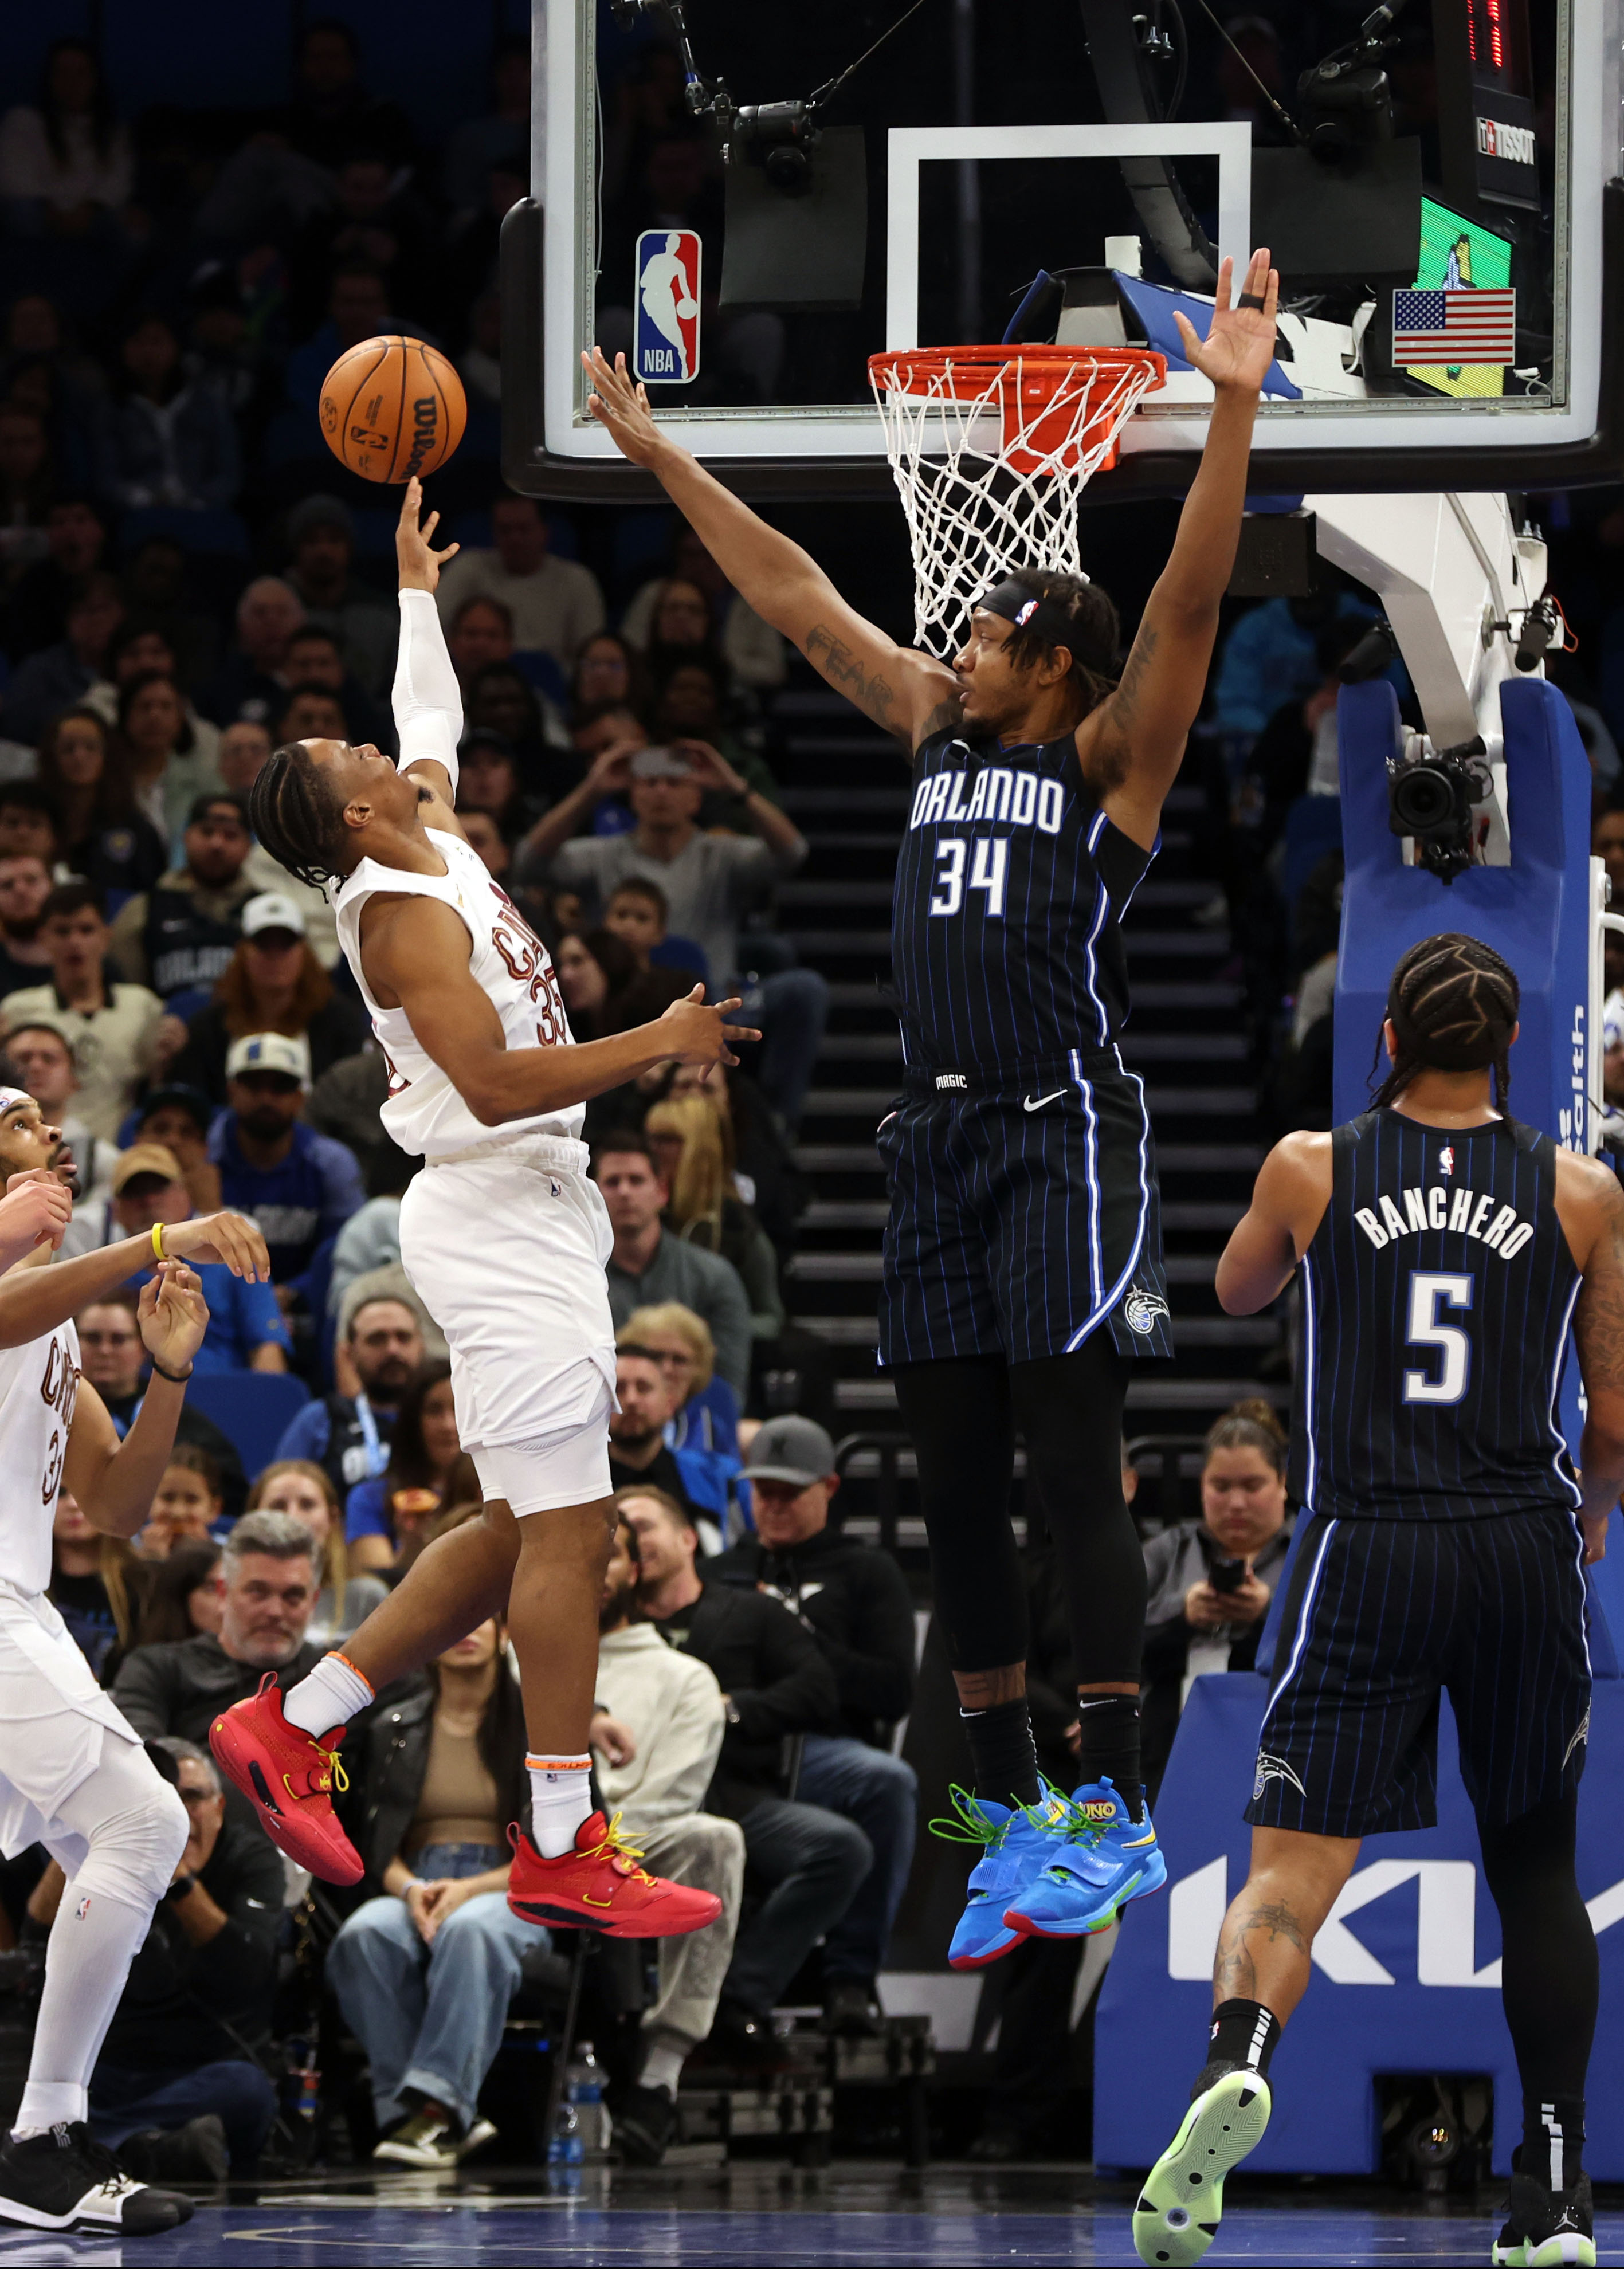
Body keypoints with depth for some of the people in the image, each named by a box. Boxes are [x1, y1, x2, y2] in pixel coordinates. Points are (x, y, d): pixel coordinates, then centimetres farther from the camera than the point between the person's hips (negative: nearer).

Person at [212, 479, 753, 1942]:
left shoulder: (438, 845, 12)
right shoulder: (401, 914, -15)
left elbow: (434, 714, 34)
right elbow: (494, 1082, -25)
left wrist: (416, 586, 41)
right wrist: (657, 1047, -22)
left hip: (538, 1210, 10)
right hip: (498, 1219, -10)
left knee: (526, 1530, 11)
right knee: (567, 1527, -10)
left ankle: (298, 1729, 15)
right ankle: (563, 1852, -9)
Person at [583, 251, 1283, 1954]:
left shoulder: (1109, 757, -3)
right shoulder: (937, 730, 15)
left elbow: (1187, 602, -16)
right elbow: (798, 600, 20)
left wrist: (1232, 412, -28)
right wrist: (662, 459, 22)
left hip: (1065, 1143, -7)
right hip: (938, 1142, 7)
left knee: (1071, 1475, -11)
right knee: (953, 1490, 5)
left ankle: (1118, 1815, -10)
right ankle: (1013, 1816, 11)